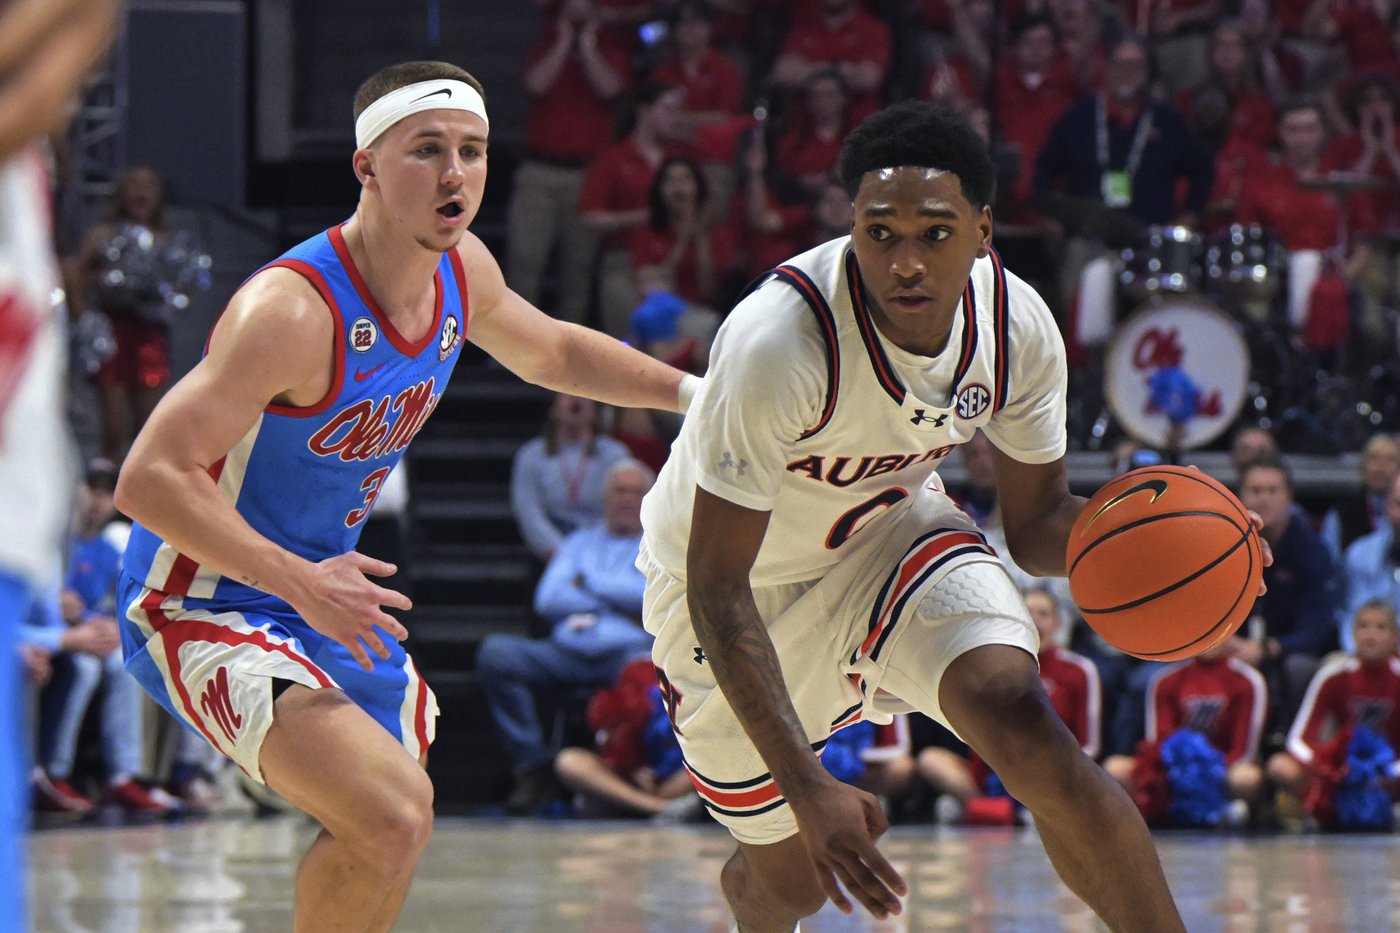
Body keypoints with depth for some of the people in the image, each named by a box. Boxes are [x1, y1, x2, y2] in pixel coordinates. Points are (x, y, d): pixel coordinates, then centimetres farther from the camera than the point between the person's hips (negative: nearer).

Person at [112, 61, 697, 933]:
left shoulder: (463, 272, -3)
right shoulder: (293, 308, -29)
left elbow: (550, 350, 22)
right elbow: (151, 479, -32)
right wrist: (302, 582, -36)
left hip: (329, 591, 9)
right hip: (205, 608, -9)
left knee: (395, 828, 22)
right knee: (392, 814, -28)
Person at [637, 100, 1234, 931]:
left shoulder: (1017, 324, -20)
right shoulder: (779, 340, -37)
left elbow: (1035, 525, -4)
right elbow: (718, 587, -34)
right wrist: (809, 789, -41)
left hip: (889, 530, 3)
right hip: (742, 582, -3)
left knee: (1021, 719, -26)